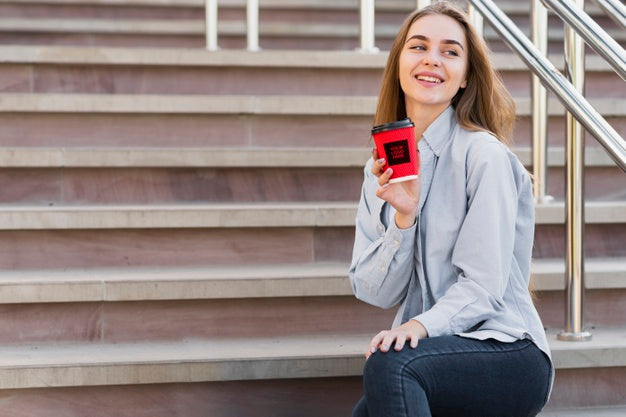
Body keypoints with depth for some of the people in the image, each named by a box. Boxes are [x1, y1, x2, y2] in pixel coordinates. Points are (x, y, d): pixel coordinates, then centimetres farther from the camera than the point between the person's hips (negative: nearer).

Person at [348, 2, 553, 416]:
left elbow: (483, 287, -13)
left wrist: (421, 325, -30)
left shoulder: (484, 155, -9)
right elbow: (377, 293, 3)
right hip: (432, 351, 5)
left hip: (505, 349, -5)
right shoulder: (382, 168, 10)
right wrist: (404, 217, -13)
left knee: (389, 363, -34)